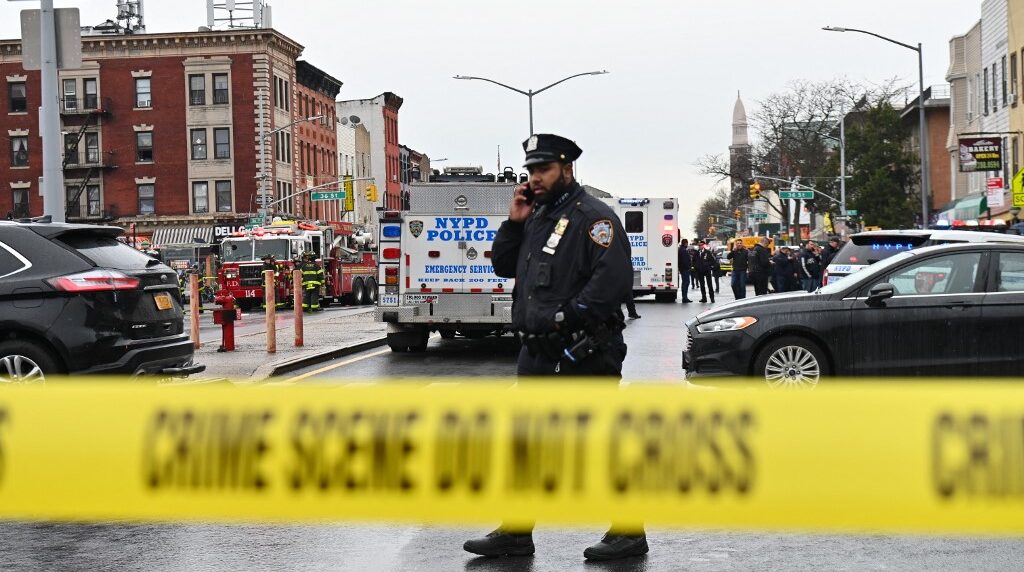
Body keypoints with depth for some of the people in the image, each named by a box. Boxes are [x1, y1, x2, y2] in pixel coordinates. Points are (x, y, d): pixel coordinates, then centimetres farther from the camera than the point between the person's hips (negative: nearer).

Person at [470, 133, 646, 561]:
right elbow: (503, 266, 20)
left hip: (582, 355, -9)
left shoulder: (591, 216, -10)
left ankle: (628, 532, 10)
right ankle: (516, 533, 22)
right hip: (537, 354, 9)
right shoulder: (537, 217, 17)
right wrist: (513, 223, 7)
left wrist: (569, 314, -22)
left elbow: (615, 278, -21)